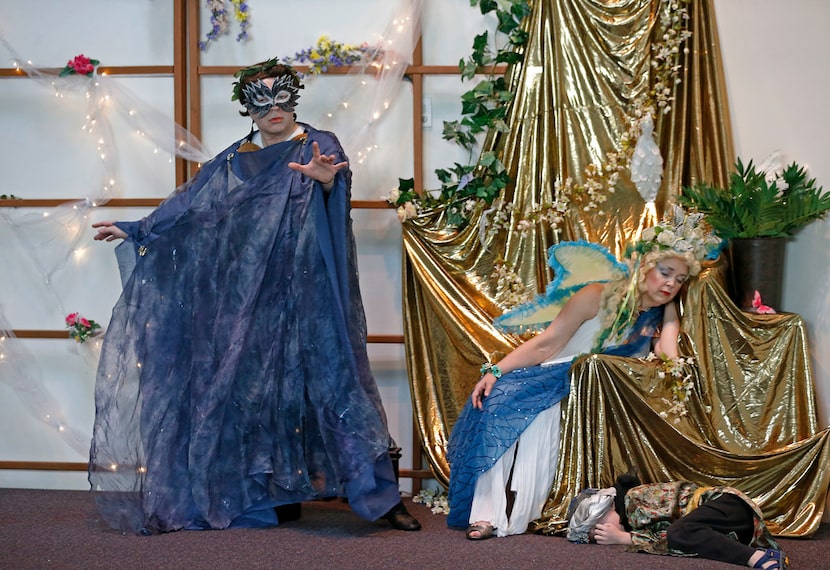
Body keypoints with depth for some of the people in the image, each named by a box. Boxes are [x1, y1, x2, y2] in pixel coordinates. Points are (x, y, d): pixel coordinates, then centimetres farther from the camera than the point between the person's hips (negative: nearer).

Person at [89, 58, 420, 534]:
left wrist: (325, 178, -45)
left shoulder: (319, 147, 0)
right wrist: (136, 232, 24)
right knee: (265, 384, 3)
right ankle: (281, 495, 10)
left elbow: (339, 180, -22)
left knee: (330, 370, -11)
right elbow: (191, 205, 22)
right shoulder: (235, 161, 14)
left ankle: (383, 494, -11)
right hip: (254, 295, 5)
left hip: (309, 292, -5)